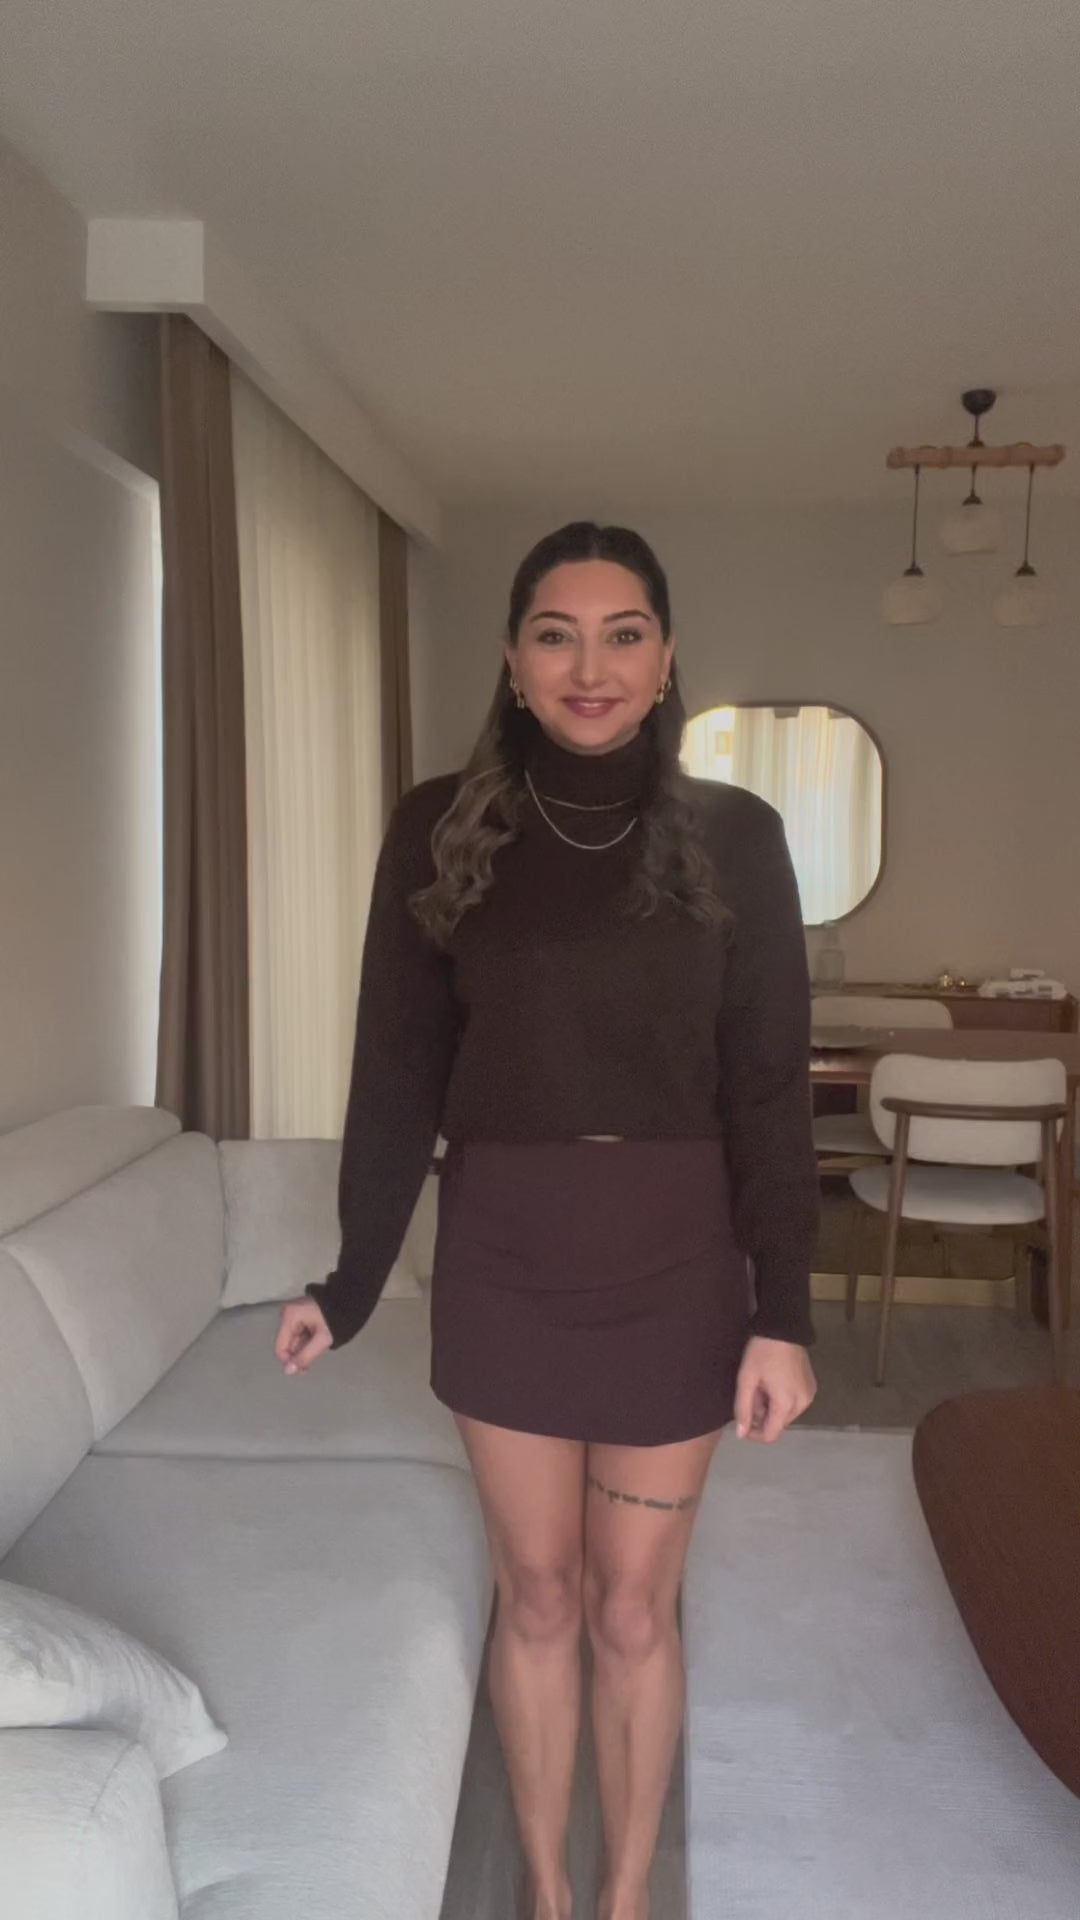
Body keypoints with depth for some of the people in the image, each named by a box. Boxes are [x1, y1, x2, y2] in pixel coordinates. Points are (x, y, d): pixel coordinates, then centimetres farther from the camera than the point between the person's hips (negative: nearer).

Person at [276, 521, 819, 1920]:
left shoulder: (733, 837, -5)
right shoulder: (440, 830, -4)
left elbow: (770, 1092, -3)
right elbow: (397, 1072, 0)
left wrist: (782, 1312, -6)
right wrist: (351, 1279, 3)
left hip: (671, 1263, 0)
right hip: (500, 1260, 1)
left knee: (633, 1608, 13)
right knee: (535, 1595, 16)